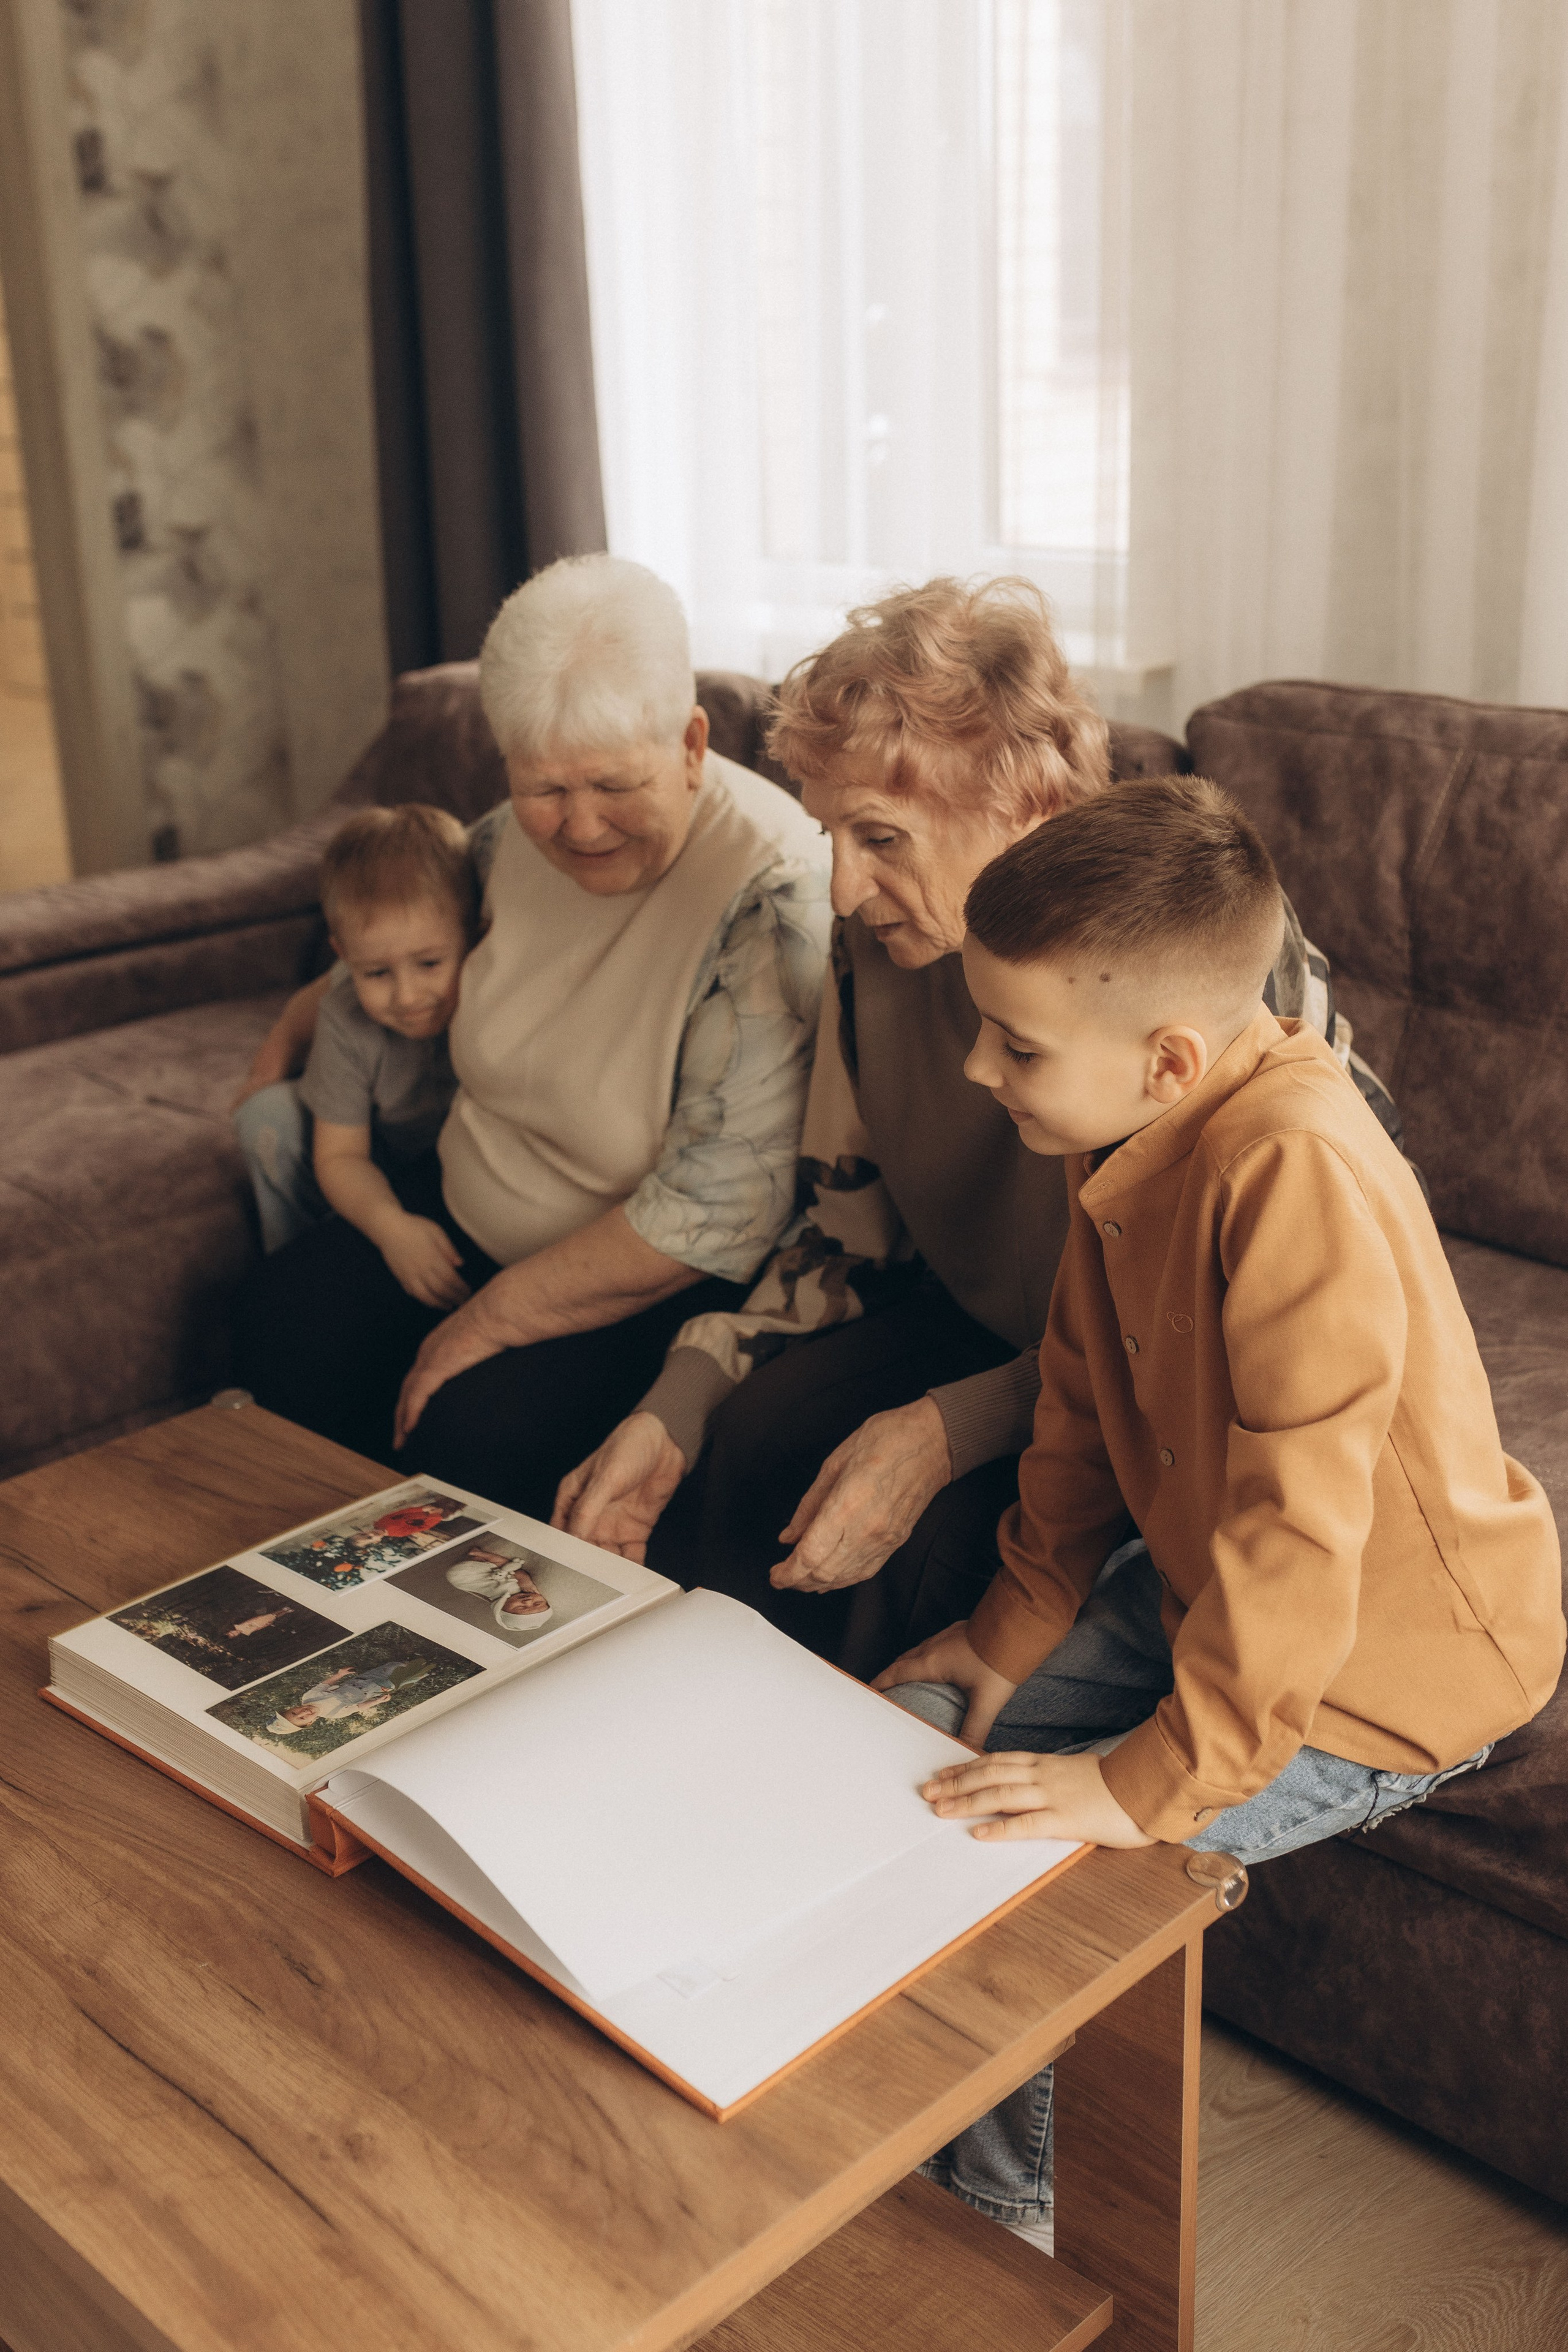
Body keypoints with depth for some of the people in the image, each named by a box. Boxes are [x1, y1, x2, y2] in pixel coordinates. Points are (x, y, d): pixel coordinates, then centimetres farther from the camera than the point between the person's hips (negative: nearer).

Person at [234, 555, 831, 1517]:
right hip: (465, 1212, 7)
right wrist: (290, 1037, 27)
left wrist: (495, 1319, -22)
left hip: (655, 1287, -7)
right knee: (282, 1317, -5)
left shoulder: (768, 893, -27)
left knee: (481, 1429, -27)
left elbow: (720, 1211, -29)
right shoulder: (516, 838, -5)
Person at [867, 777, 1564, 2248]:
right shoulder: (1128, 1146, -4)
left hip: (1383, 1664, -9)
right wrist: (1016, 1628, 6)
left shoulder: (1296, 1172, -34)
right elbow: (1085, 1408, 8)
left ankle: (1038, 2196, 14)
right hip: (1202, 1590, 9)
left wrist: (1153, 1781, -30)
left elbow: (1296, 1532, -35)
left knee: (997, 1858, -15)